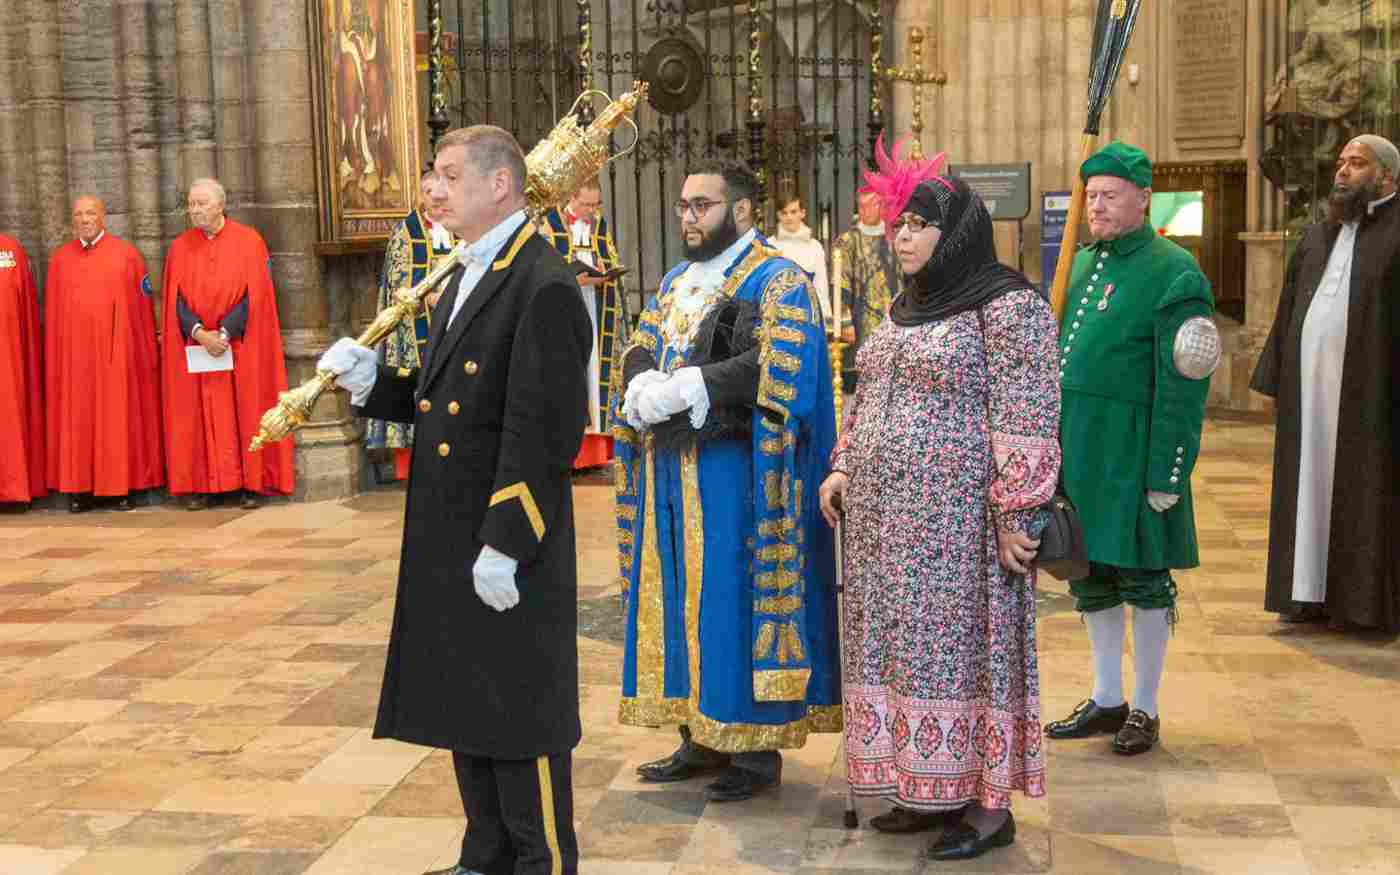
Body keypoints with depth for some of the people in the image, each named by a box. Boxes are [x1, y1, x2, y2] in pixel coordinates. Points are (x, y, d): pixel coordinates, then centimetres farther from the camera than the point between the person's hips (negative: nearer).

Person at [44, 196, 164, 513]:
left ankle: (121, 486, 7)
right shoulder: (60, 259, 9)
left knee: (118, 418, 1)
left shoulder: (126, 254, 0)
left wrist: (145, 353, -2)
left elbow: (143, 306, 1)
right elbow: (52, 313, 9)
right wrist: (54, 359, 4)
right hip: (73, 353, 3)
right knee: (77, 421, 5)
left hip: (116, 352, -3)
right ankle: (79, 487, 10)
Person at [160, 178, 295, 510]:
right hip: (194, 348, 2)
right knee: (198, 417, 2)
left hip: (240, 347, -2)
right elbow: (176, 299, 2)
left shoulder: (249, 241, -1)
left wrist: (225, 333, -16)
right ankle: (199, 485, 6)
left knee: (245, 413, -1)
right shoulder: (180, 247, 7)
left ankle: (251, 482, 4)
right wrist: (200, 333, -14)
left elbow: (254, 295, -7)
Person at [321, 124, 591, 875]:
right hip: (450, 540, 9)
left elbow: (544, 433, -22)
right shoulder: (466, 277, 14)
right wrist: (373, 381, 0)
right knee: (466, 705, 18)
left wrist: (504, 546, -22)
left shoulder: (543, 286, -17)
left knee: (520, 712, 3)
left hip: (510, 543, -9)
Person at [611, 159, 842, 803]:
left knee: (737, 601, -3)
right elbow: (636, 357, 11)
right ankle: (701, 735, 21)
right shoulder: (675, 283, 18)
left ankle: (756, 748, 8)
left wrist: (681, 389, -19)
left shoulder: (776, 283, -6)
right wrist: (647, 391, -12)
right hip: (670, 471, 7)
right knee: (681, 600, 10)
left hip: (733, 475, -7)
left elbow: (774, 368, -20)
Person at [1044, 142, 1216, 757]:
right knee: (1089, 575, 14)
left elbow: (1182, 384, -15)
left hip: (1131, 453, -7)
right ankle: (1106, 700, 28)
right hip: (1076, 447, 7)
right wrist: (1053, 444, 16)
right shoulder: (1083, 263, 13)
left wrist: (1167, 473, -18)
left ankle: (1144, 709, 18)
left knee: (1143, 580, 4)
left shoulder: (1173, 274, -11)